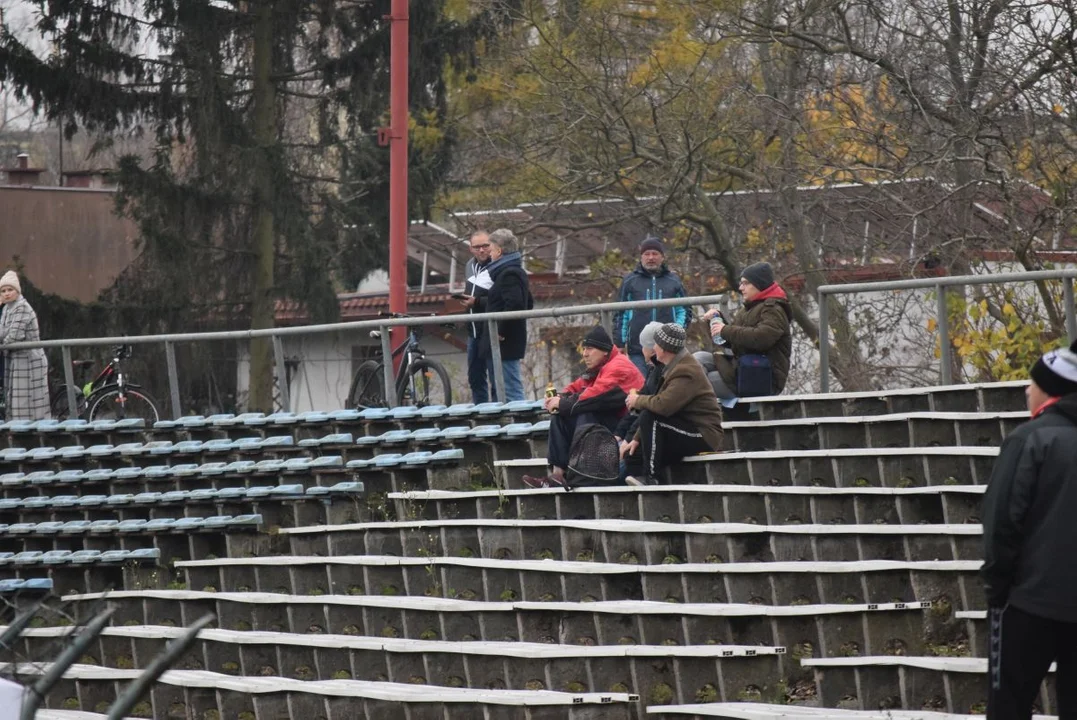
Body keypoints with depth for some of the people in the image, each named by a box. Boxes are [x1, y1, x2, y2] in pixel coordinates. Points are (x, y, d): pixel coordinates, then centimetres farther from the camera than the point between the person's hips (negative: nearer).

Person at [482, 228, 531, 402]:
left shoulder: (508, 274, -14)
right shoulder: (517, 272, 17)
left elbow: (514, 305, -26)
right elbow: (528, 304, 25)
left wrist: (501, 331, -20)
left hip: (505, 342, -11)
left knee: (512, 392, -11)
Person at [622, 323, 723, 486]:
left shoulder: (686, 372, -20)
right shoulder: (675, 366, 13)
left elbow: (663, 405, -33)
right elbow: (660, 403, 14)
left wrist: (638, 400, -12)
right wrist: (636, 439, 7)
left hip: (702, 435, -10)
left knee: (649, 417, -26)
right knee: (632, 456, 2)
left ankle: (650, 477, -21)